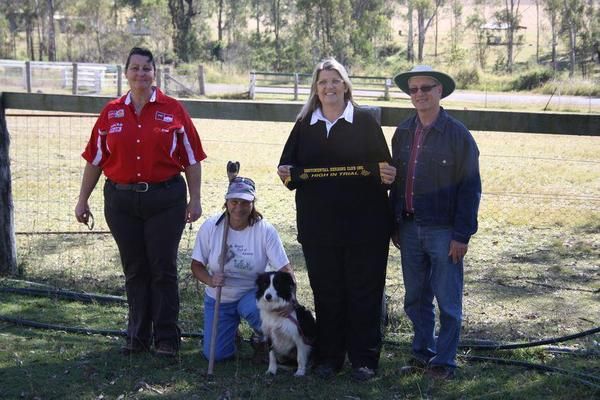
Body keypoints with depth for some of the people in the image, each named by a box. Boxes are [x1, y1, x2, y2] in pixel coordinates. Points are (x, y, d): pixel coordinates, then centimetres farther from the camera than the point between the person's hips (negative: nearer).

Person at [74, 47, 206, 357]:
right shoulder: (111, 113, 6)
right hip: (122, 200, 2)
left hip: (165, 199, -2)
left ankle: (166, 339, 12)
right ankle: (138, 336, 21)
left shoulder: (173, 110, 0)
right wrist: (82, 200, 10)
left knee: (163, 269, 1)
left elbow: (192, 159, 3)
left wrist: (195, 199, 0)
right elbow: (94, 159, 10)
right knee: (134, 270, 10)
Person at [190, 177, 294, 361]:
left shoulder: (265, 230, -16)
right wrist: (210, 280, -26)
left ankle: (263, 339, -2)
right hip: (219, 299, 2)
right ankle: (230, 328, 28)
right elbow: (197, 265, -4)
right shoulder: (210, 227, -11)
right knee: (215, 355, -7)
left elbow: (285, 270, -19)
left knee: (253, 309, -38)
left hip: (252, 295, -2)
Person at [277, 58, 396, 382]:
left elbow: (384, 167, 2)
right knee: (326, 292, 9)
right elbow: (290, 166, 13)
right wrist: (287, 173, -9)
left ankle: (363, 358, 12)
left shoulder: (365, 122, 1)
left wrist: (387, 176, -19)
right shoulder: (304, 124, 11)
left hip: (364, 224, -3)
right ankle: (329, 357, 20)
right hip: (318, 225, 3)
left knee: (364, 291, 2)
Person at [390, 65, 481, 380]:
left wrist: (462, 235, -13)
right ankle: (422, 353, 27)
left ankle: (444, 361, 15)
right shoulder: (403, 133, 8)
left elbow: (470, 188, -8)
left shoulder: (457, 134, -8)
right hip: (410, 229, 5)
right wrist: (395, 224, 10)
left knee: (448, 302, 3)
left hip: (444, 231, -5)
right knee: (415, 300, 13)